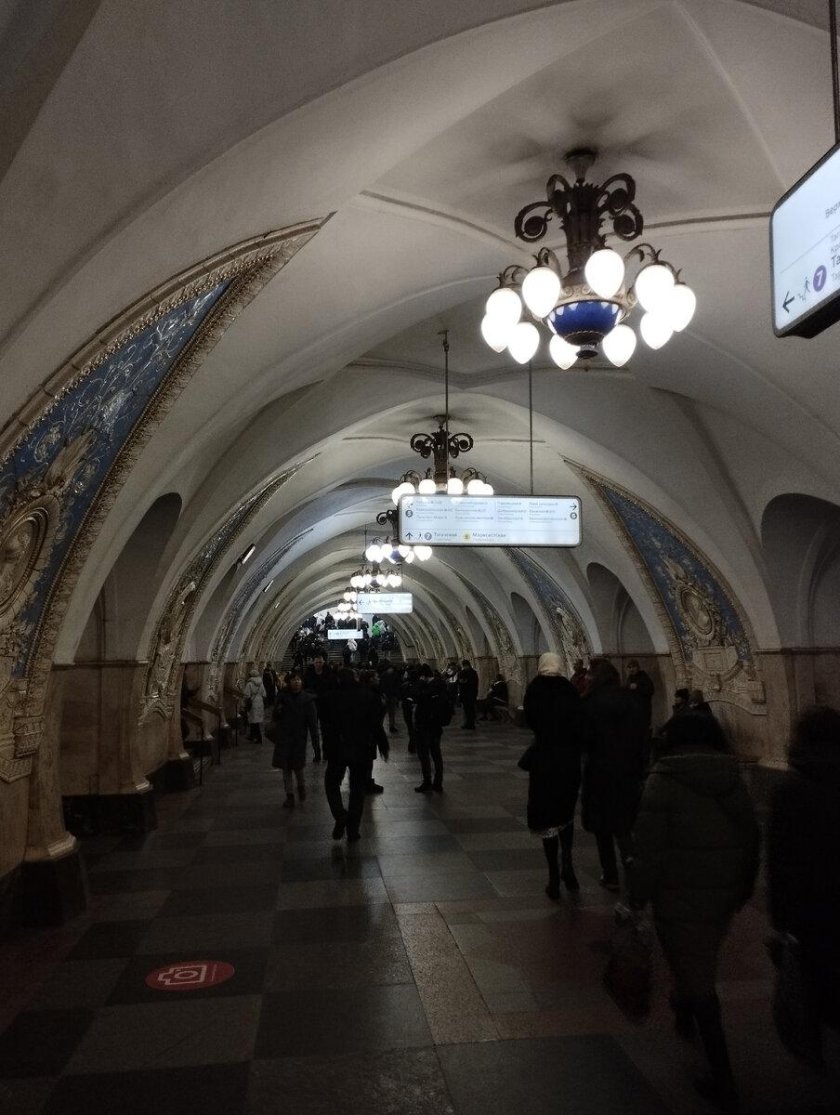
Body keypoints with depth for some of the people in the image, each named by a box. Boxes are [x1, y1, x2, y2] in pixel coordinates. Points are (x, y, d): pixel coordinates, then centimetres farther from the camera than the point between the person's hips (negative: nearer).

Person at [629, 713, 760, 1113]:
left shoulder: (663, 780, -15)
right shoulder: (733, 779, 1)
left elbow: (648, 850, -16)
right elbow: (751, 841, 9)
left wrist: (636, 901, -6)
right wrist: (741, 891, 21)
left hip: (679, 896, -6)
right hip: (726, 896, 6)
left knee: (696, 979, 5)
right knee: (701, 963, 29)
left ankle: (723, 1083, 11)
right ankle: (684, 1014, 53)